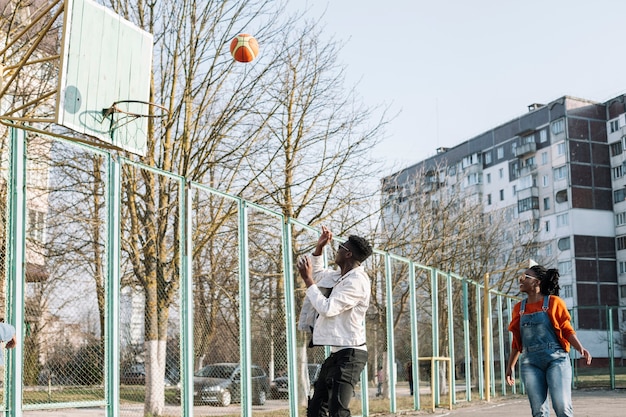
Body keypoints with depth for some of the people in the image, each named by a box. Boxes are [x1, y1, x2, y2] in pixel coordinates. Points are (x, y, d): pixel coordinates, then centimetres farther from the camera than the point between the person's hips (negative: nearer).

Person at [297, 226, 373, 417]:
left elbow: (327, 308, -22)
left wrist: (307, 279, -14)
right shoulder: (341, 276, 14)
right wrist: (319, 247, 17)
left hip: (349, 354, -11)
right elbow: (318, 273, 33)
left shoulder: (357, 280, -17)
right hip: (336, 353, 11)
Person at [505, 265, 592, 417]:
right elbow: (517, 341, 17)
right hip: (530, 364, 4)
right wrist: (510, 366, 16)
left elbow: (567, 330, 0)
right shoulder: (519, 308, 13)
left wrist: (580, 348, -17)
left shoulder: (554, 302, 1)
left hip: (556, 360, -4)